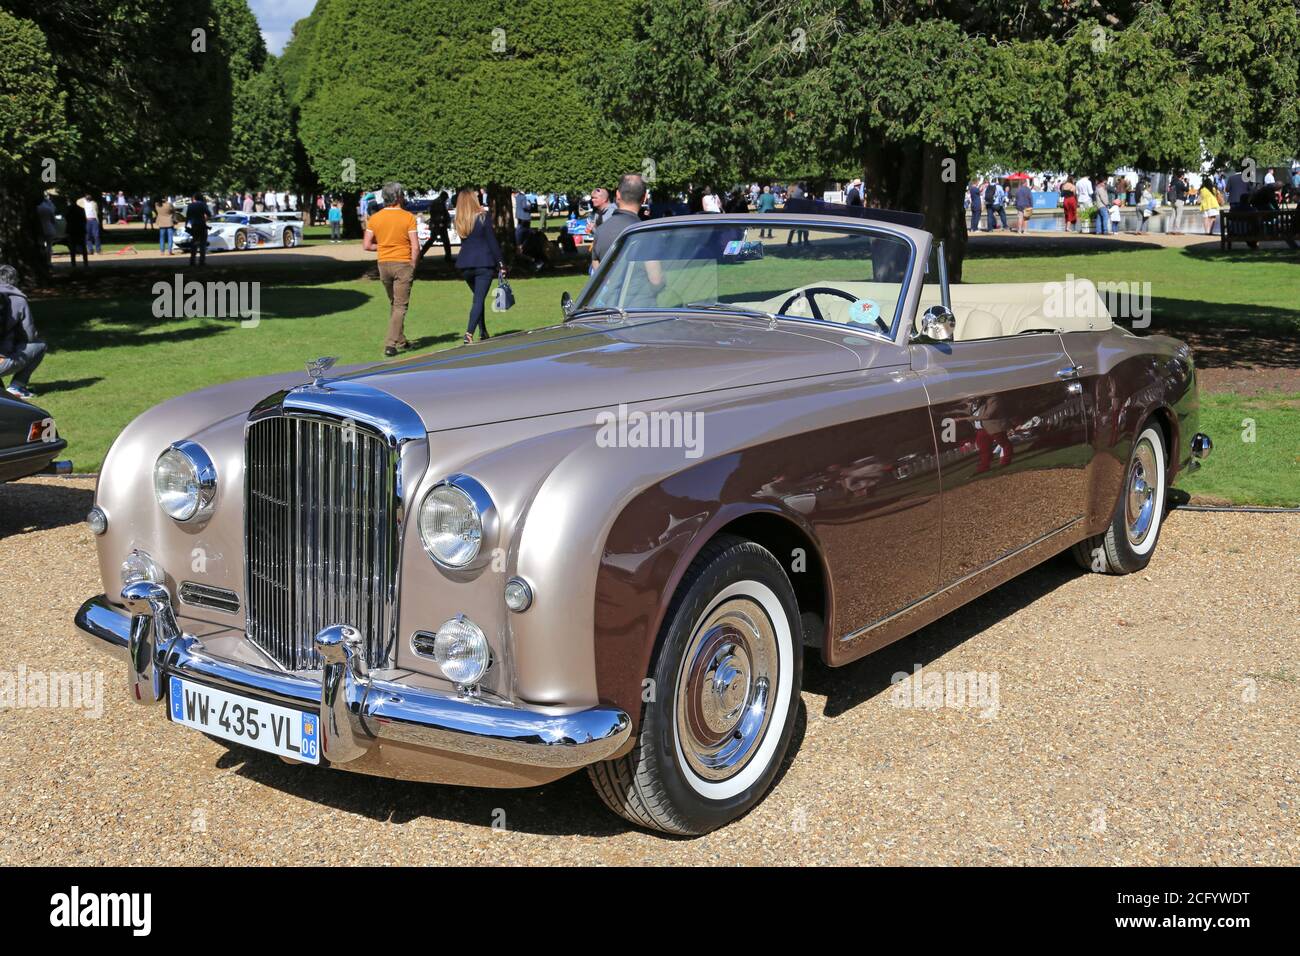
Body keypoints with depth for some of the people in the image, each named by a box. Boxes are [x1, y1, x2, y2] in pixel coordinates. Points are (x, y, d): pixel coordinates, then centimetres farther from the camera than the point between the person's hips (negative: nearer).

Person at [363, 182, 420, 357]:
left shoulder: (375, 218, 1)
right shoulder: (408, 217, -9)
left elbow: (366, 245, 0)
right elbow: (415, 247, -12)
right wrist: (413, 267, -1)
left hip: (383, 263, 4)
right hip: (403, 263, -4)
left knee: (393, 304, 20)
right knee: (400, 306, -1)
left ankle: (401, 340, 25)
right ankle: (390, 344, -10)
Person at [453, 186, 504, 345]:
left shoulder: (460, 221, 6)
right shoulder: (483, 217, -6)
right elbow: (492, 241, -7)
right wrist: (500, 263, -3)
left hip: (465, 265, 5)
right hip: (484, 263, -5)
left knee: (477, 298, 19)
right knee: (479, 299, -6)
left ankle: (483, 333, 22)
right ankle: (469, 333, -21)